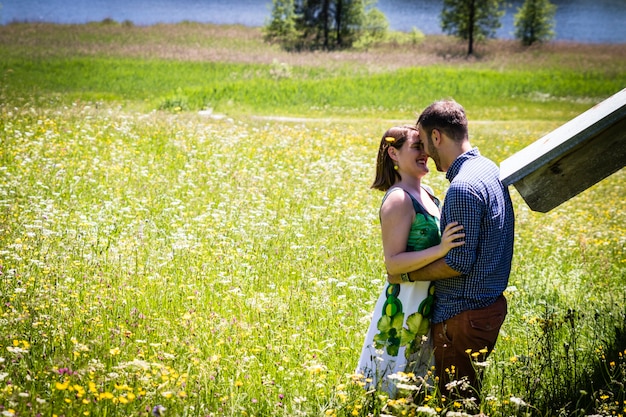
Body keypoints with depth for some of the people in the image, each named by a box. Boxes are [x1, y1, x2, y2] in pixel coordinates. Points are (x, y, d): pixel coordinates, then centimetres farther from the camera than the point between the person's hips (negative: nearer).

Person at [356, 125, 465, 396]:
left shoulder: (426, 193, 10)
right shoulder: (398, 200, -17)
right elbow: (393, 263, -22)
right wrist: (440, 249, -32)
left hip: (429, 301, 9)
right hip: (406, 304, -9)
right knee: (393, 388, -1)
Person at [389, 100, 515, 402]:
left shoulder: (463, 187, -23)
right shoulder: (489, 169, 9)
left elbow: (459, 264, -23)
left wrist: (407, 275, -11)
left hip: (464, 315, -10)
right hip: (490, 303, 10)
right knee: (470, 399, 19)